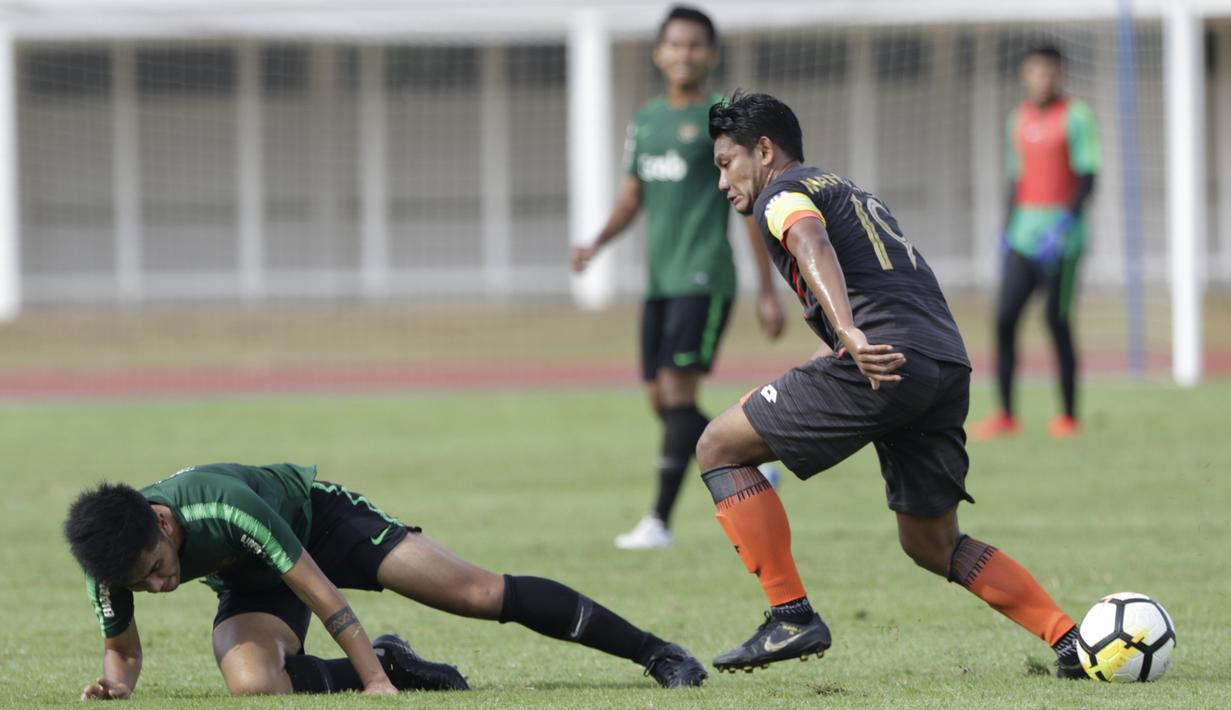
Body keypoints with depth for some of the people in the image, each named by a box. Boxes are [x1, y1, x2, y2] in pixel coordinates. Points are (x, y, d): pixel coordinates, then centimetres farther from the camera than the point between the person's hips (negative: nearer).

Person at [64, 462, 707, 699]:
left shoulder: (225, 507, -41)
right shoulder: (112, 560, -25)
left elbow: (319, 592, -34)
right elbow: (122, 647, -4)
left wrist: (376, 679, -32)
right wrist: (116, 682, -27)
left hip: (317, 518, -4)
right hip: (251, 585, 4)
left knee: (482, 594, -9)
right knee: (252, 681, -29)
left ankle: (655, 652, 5)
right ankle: (394, 663, 0)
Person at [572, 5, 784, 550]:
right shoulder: (646, 120, 16)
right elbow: (633, 194, 23)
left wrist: (767, 293, -3)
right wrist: (597, 243, 3)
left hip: (703, 279, -7)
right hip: (659, 280, 7)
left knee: (678, 393, -15)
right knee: (662, 402, 7)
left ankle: (660, 521, -15)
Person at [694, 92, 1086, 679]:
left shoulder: (782, 195, 6)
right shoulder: (851, 194, 34)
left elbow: (813, 248, -17)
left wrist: (849, 334, -33)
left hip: (887, 363, -9)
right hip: (949, 364, 9)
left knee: (719, 448, 4)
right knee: (932, 544, 21)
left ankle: (792, 619, -3)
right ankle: (1071, 641, 6)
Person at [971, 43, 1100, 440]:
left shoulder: (1075, 117, -5)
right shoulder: (1019, 120, 14)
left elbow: (1087, 177, -10)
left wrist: (1065, 224, -20)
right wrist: (1009, 229, 17)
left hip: (1062, 233, -6)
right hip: (1024, 231, 6)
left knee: (1057, 321, -4)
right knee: (1004, 318, -4)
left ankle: (1069, 417, 6)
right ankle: (1006, 416, -2)